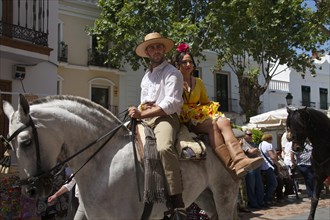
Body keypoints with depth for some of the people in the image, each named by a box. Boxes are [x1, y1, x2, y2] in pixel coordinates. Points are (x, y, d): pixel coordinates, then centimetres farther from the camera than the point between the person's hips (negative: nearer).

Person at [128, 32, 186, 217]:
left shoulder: (172, 73, -2)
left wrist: (142, 114, -20)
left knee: (164, 147, -37)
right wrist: (142, 107, 0)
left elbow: (171, 103, -15)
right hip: (146, 117, 8)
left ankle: (177, 201, -37)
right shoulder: (146, 75, 23)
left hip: (166, 117, -8)